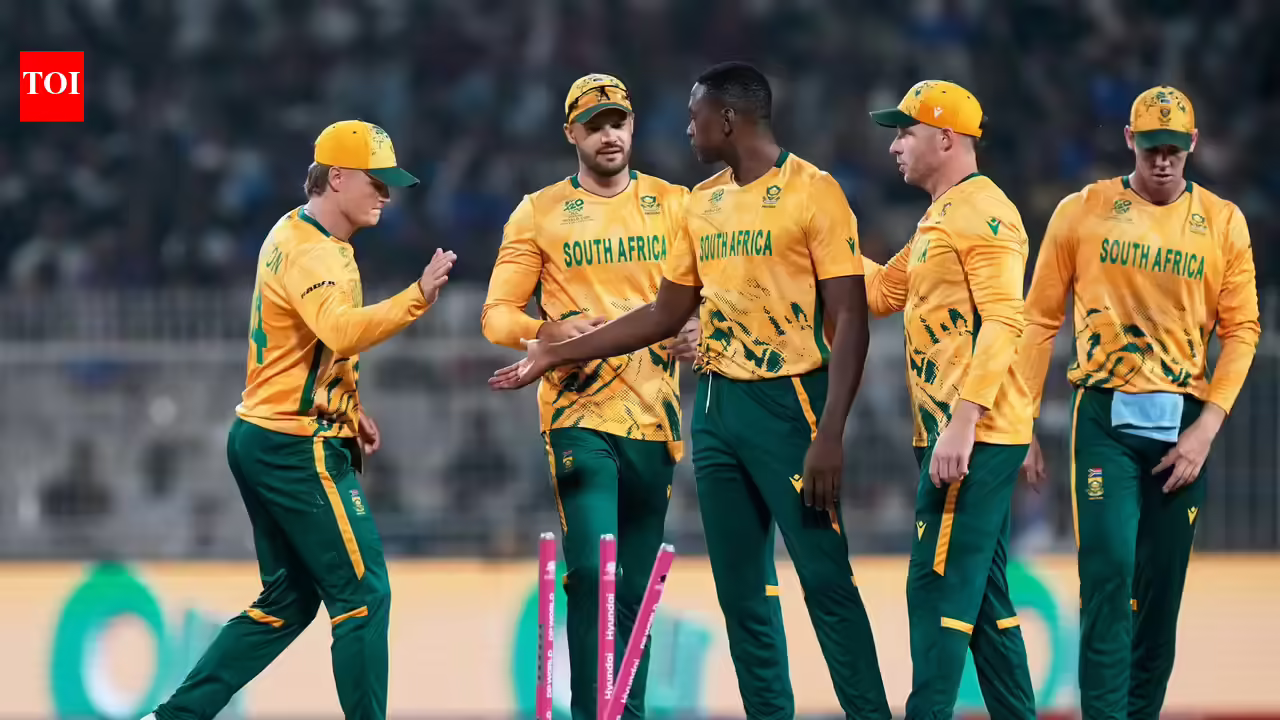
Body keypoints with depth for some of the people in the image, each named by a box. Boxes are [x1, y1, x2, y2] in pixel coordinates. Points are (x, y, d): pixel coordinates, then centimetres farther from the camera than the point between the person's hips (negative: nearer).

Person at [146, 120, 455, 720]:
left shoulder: (292, 233, 14)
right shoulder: (312, 252, -18)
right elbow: (343, 331, -37)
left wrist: (346, 411, 16)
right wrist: (417, 298, -47)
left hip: (260, 439, 10)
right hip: (302, 451, -10)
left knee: (287, 601, 15)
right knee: (363, 594, -7)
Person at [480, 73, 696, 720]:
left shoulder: (675, 205, 10)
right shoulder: (539, 213, 5)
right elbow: (497, 315, 3)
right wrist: (546, 332, -17)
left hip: (653, 417, 3)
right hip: (578, 416, -3)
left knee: (637, 585, 6)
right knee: (593, 573, -16)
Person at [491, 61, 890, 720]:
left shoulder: (812, 191, -8)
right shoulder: (703, 202, 13)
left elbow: (849, 318, -12)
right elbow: (666, 314, 21)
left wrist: (830, 435, -19)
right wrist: (557, 355, 19)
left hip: (787, 404, -7)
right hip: (717, 404, 7)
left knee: (826, 579, -10)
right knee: (740, 588, 7)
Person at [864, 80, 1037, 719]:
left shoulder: (984, 212, -12)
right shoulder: (937, 219, 20)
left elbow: (1003, 321, -20)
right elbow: (883, 291, 25)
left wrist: (962, 424, -26)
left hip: (974, 436, -10)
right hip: (949, 433, 10)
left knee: (939, 587, -12)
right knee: (982, 593, 12)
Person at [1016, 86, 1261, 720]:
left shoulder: (1223, 222, 5)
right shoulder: (1082, 212, 2)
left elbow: (1241, 329, 3)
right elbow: (1040, 321, 6)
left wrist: (1206, 429, -7)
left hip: (1183, 423, 2)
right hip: (1106, 416, -2)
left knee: (1162, 589, 5)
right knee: (1109, 572, -15)